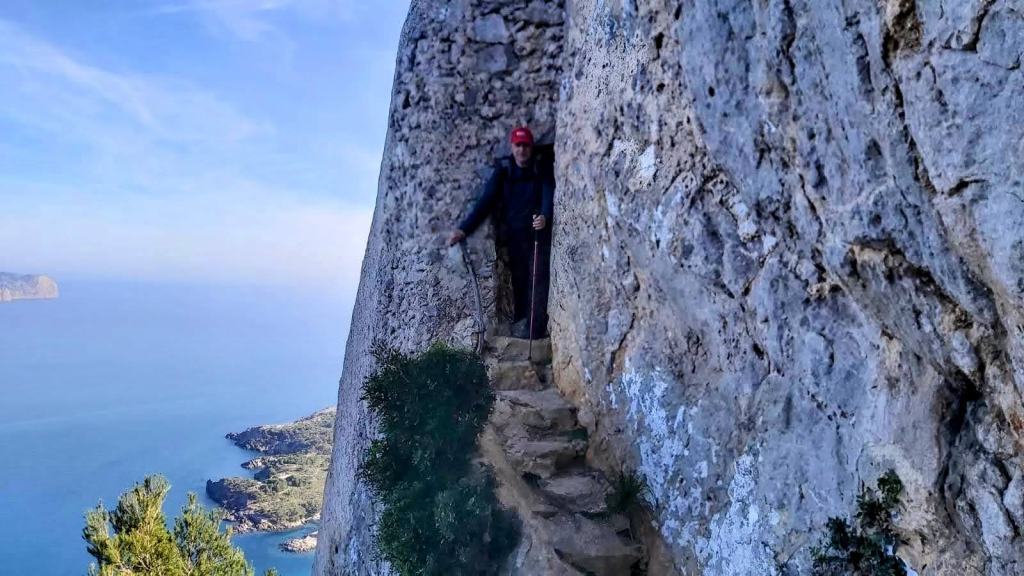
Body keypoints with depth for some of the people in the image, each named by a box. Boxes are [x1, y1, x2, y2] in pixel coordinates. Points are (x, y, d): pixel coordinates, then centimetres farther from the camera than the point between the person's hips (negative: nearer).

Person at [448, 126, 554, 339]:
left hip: (538, 232, -2)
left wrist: (545, 217, -37)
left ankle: (535, 329, -11)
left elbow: (549, 195, -14)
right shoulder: (503, 169, 2)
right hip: (514, 234, 2)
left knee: (538, 279, -9)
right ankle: (520, 326, 8)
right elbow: (486, 201, -4)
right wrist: (464, 228, -14)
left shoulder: (542, 169, -1)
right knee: (518, 280, 2)